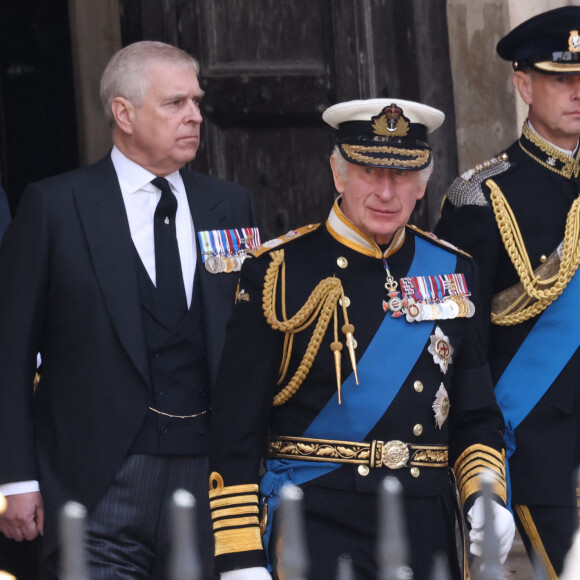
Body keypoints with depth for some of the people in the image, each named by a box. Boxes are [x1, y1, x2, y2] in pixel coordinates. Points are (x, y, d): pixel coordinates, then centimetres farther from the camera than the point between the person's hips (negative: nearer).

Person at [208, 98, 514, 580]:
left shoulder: (452, 270, 9)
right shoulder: (280, 273, -3)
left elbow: (477, 415, 15)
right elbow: (236, 430, -5)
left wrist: (486, 496, -3)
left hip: (428, 538, 4)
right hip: (314, 526, -4)